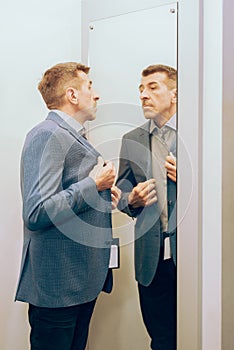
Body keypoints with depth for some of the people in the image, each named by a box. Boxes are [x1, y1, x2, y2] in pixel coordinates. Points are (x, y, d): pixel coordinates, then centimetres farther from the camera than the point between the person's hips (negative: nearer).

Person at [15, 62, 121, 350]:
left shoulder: (74, 137, 16)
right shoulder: (48, 136, -17)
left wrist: (104, 193, 6)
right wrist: (93, 184, -18)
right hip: (58, 286, -10)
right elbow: (36, 213, -27)